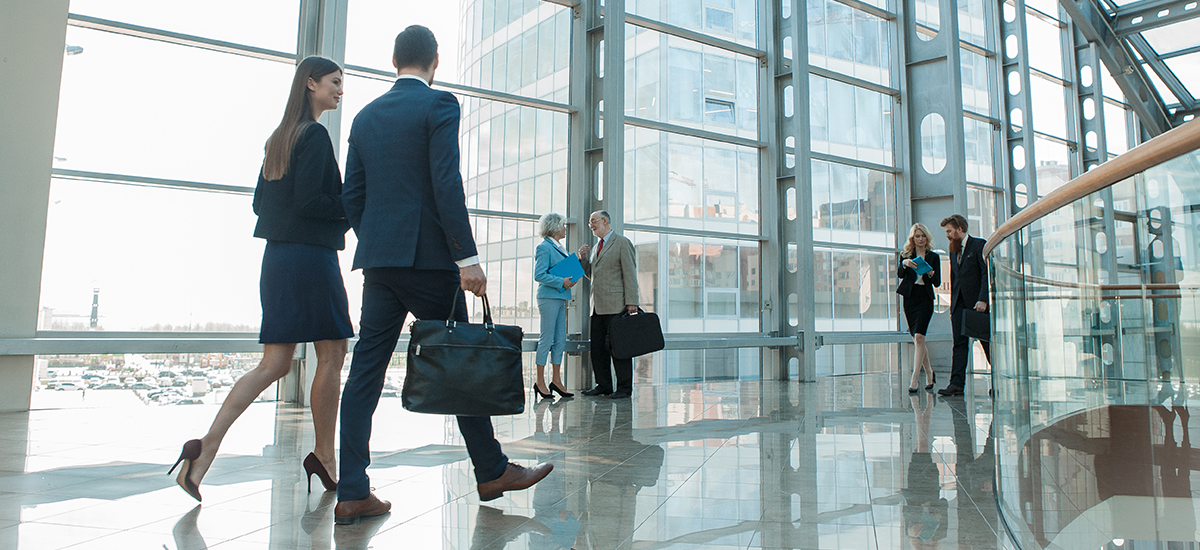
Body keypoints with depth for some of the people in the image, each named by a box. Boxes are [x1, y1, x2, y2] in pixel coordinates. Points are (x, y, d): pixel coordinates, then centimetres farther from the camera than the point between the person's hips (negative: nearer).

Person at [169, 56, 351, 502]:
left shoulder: (279, 137, 19)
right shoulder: (315, 135, -9)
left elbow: (260, 201, 19)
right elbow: (308, 201, -17)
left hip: (277, 258, 9)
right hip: (310, 258, -9)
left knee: (274, 364, 7)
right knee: (332, 355, 2)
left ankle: (207, 447, -2)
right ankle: (324, 457, 11)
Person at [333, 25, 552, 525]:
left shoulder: (365, 116, 16)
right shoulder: (439, 104, -4)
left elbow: (352, 196, 14)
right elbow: (447, 184, -15)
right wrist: (467, 257, -16)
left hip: (377, 259, 6)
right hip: (427, 256, -6)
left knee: (366, 370, 4)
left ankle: (352, 494, 6)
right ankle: (492, 471, 16)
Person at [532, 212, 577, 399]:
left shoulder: (558, 248, 20)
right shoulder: (543, 247, -8)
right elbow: (539, 275, -16)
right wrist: (561, 282, -18)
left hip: (560, 298, 9)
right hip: (548, 297, -9)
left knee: (560, 340, 8)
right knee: (547, 339, -6)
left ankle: (556, 380, 14)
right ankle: (540, 382, 2)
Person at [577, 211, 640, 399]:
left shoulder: (622, 243, -2)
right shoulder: (596, 246, 22)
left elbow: (630, 274, -8)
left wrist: (631, 302, -15)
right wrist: (583, 259, 8)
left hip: (615, 306, -8)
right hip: (597, 306, 8)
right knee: (597, 347, 8)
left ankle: (624, 387, 2)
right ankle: (603, 385, 16)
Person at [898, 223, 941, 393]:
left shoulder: (933, 256, 8)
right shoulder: (906, 255, 10)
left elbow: (938, 283, 5)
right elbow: (899, 274, -5)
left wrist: (931, 274, -16)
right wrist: (904, 264, -24)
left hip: (925, 299, -2)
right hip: (909, 298, 2)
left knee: (919, 337, -15)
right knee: (917, 339, 8)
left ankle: (914, 379, -17)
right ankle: (929, 374, 26)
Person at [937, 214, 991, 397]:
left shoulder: (980, 245, -3)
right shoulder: (953, 250, 17)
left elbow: (987, 273, -10)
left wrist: (983, 300, -18)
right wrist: (952, 305, 13)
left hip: (977, 302, -6)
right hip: (959, 303, 6)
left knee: (987, 342, 3)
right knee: (959, 344, 0)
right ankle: (957, 383, -3)